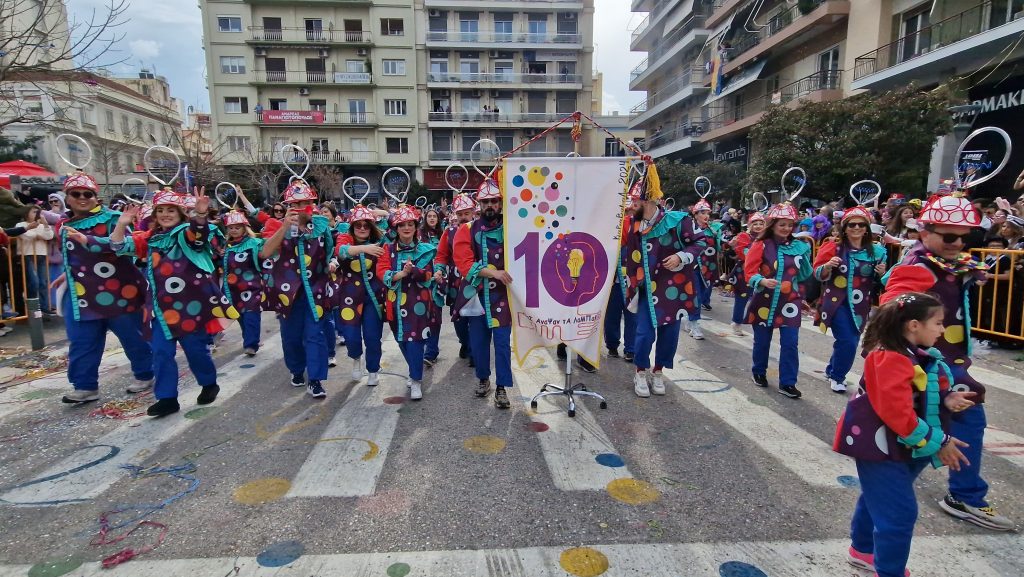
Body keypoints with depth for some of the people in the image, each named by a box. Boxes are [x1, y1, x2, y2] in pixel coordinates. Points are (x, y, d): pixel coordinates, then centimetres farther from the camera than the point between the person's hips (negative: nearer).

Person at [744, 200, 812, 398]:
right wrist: (762, 281, -30)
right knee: (762, 341, 11)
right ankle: (759, 373, 33)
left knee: (790, 343, -1)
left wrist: (806, 253, -5)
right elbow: (749, 273, -11)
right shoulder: (761, 245, -7)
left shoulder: (798, 246, 4)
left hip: (789, 302, 2)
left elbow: (804, 276, 9)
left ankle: (787, 383, 8)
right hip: (765, 302, -2)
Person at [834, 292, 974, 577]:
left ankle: (862, 550, 44)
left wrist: (947, 400, -5)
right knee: (898, 513, -6)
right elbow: (898, 414, -28)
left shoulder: (921, 356, 5)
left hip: (902, 446, 10)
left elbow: (924, 397, 16)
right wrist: (937, 443, -20)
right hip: (882, 445, -10)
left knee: (877, 498, 25)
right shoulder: (890, 360, -26)